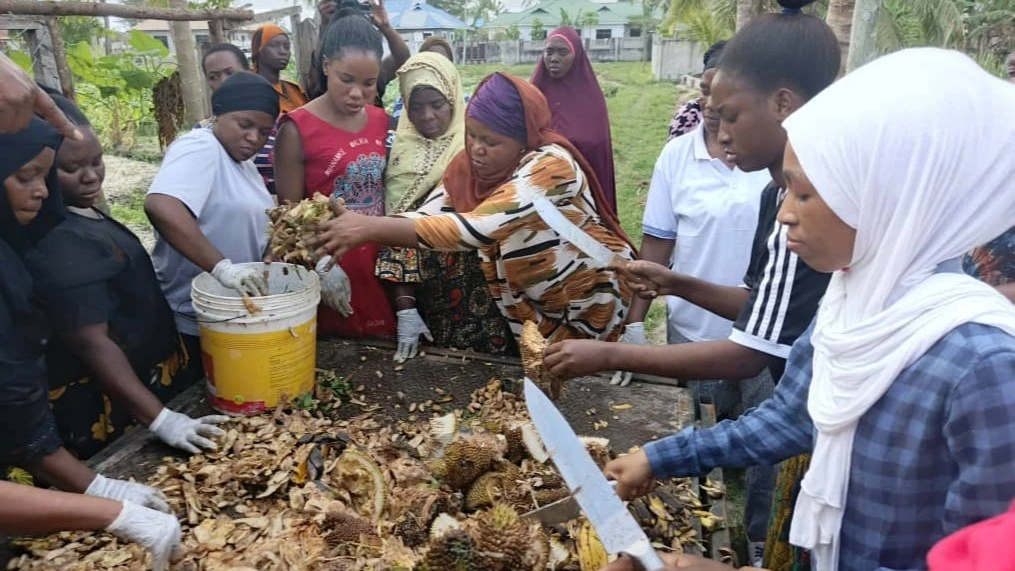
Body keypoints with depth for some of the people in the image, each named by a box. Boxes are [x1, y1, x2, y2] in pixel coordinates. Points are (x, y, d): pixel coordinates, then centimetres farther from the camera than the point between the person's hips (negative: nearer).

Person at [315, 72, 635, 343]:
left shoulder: (551, 165, -28)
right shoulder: (467, 166, -7)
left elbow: (478, 228, -39)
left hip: (594, 299, -5)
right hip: (535, 310, 5)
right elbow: (424, 218, -16)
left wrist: (370, 228, -41)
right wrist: (358, 226, -33)